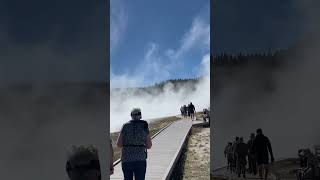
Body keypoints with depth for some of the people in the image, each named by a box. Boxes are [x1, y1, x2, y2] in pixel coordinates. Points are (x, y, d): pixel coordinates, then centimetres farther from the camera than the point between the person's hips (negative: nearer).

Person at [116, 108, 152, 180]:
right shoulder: (144, 127, 2)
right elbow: (149, 146, 3)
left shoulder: (125, 126, 3)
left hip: (126, 159, 1)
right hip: (140, 160, -1)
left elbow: (119, 144, 1)